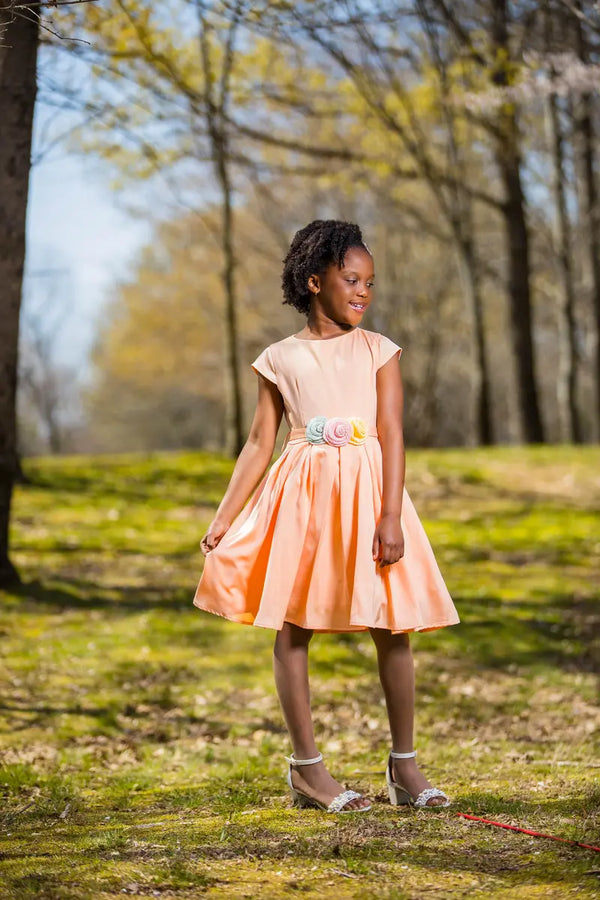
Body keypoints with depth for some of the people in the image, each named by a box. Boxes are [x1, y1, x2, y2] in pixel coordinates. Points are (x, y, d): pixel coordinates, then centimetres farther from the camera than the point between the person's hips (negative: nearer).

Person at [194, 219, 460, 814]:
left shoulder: (378, 351, 6)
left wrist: (390, 516, -12)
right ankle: (306, 767, 10)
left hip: (366, 493, 0)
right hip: (301, 496, 0)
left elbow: (392, 435, -1)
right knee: (292, 626, 0)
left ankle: (404, 765, 10)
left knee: (392, 628, -2)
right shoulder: (280, 359, 7)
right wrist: (224, 518, 4)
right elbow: (259, 445, 9)